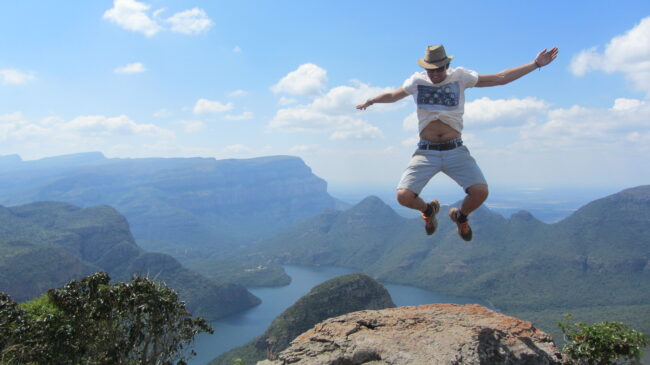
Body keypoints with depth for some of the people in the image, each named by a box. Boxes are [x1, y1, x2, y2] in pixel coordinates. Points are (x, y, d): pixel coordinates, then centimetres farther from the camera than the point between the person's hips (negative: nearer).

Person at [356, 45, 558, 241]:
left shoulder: (461, 77, 5)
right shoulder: (416, 81, 6)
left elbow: (501, 78, 9)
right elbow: (392, 95, 26)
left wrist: (535, 64, 8)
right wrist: (370, 101, 26)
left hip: (455, 150, 0)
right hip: (426, 152, 0)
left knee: (480, 191, -21)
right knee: (403, 196, -18)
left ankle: (461, 216, 17)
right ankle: (428, 209, 22)